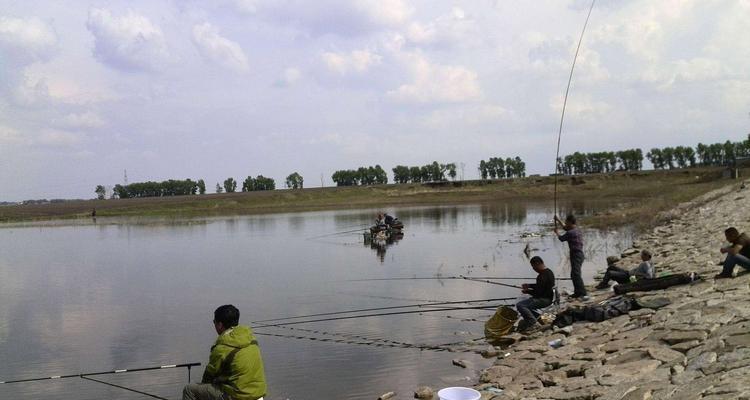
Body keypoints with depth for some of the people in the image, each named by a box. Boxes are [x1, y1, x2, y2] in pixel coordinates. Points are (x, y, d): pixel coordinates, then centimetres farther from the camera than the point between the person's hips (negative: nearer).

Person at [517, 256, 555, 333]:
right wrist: (529, 285, 17)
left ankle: (534, 323, -19)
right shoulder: (549, 271, 11)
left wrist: (527, 291, -7)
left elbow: (538, 292, -23)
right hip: (547, 298, 11)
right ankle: (527, 324, 26)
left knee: (520, 305, -21)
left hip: (544, 299, -11)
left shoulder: (542, 275, -22)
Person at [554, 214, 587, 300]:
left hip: (576, 255, -10)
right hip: (579, 254, 10)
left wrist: (557, 232, 16)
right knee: (574, 274, 18)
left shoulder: (570, 233, -19)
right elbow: (565, 227, 30)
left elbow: (561, 238, -2)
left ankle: (584, 294, -21)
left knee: (576, 274, -15)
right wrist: (558, 220, 31)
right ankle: (577, 292, 25)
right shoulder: (577, 229, 10)